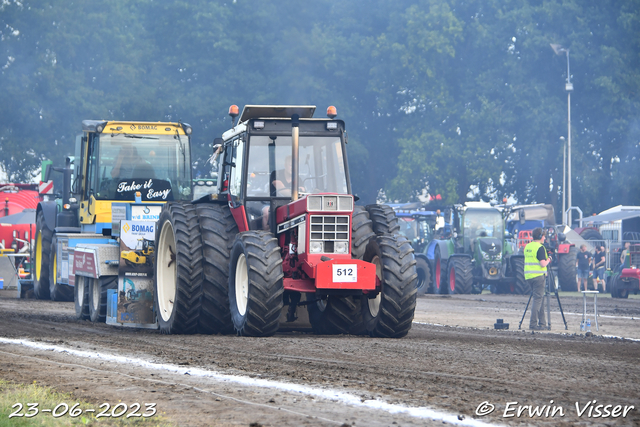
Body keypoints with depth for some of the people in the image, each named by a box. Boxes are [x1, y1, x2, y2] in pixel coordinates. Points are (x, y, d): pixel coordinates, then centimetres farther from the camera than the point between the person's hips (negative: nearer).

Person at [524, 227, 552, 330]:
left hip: (528, 276, 8)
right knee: (537, 299, -5)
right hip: (538, 276, -8)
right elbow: (543, 264, -18)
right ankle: (533, 324, -10)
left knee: (539, 299, 15)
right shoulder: (540, 248, -12)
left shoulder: (527, 247, 13)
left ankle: (542, 323, 16)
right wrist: (548, 260, 2)